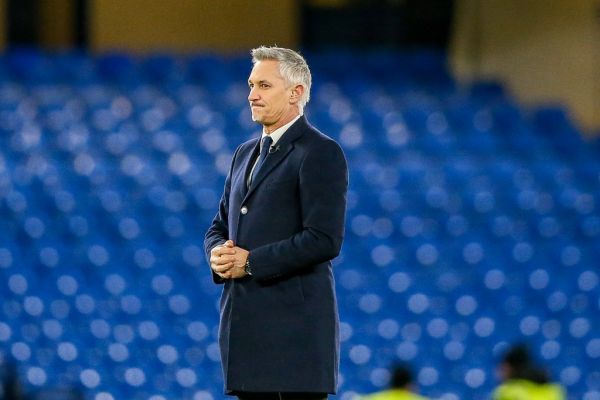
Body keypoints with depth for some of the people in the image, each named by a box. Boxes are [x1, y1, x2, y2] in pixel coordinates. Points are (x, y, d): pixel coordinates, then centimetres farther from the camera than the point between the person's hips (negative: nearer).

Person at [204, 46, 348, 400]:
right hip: (246, 323, 8)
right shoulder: (247, 154, 20)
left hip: (296, 325, -8)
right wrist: (219, 253, -1)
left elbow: (324, 240, -16)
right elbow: (220, 226, 23)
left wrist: (250, 261, -14)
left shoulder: (321, 153, -7)